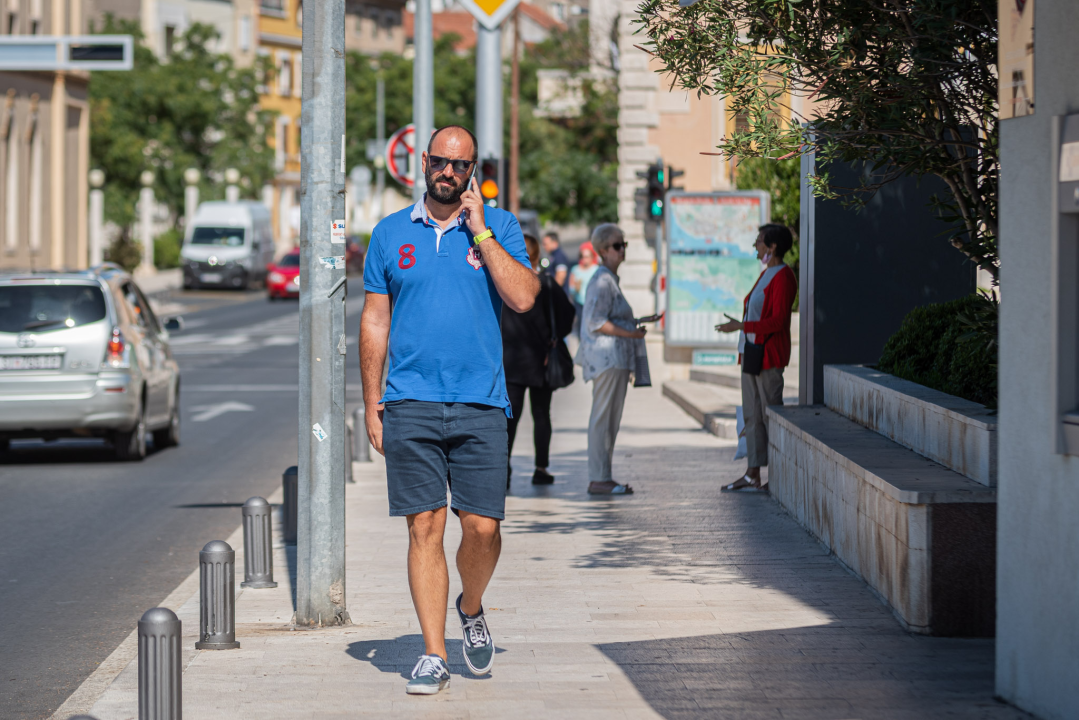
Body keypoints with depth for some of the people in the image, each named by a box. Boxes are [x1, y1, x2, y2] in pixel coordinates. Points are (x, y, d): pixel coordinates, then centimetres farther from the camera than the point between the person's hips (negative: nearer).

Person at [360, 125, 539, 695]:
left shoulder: (499, 228, 6)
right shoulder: (390, 233, 10)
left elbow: (523, 297, -9)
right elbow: (375, 320, 11)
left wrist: (479, 229, -8)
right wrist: (371, 404, 5)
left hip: (479, 404, 0)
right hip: (409, 405, 0)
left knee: (482, 528, -3)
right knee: (424, 528, -3)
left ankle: (471, 610, 28)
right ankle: (433, 655, 3)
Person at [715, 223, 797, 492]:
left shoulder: (783, 278, -14)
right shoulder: (766, 275, 16)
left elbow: (777, 321, -20)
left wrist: (741, 326, -21)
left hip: (768, 354, -10)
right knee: (752, 414, 9)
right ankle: (752, 475, 12)